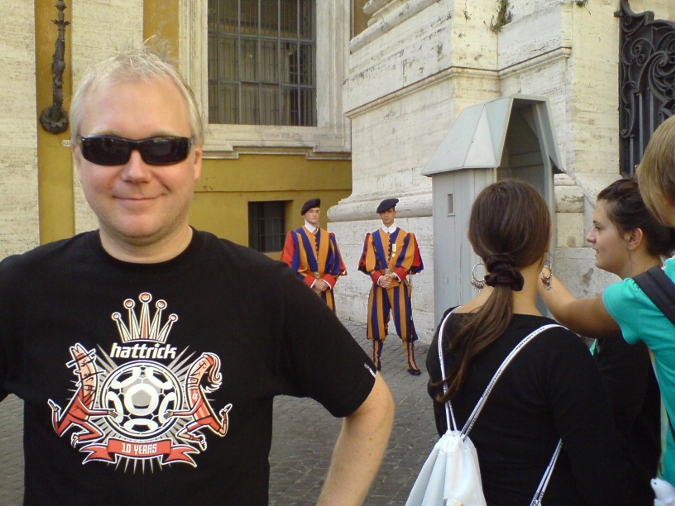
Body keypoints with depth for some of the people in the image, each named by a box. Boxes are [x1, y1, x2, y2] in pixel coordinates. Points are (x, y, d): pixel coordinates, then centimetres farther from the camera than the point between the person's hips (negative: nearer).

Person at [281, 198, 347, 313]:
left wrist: (326, 282, -9)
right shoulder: (295, 237, -1)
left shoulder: (329, 237, 11)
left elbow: (336, 264, 8)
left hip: (325, 293, 4)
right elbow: (290, 266, -7)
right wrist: (312, 282, -13)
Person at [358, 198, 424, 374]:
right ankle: (376, 360, 14)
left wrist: (394, 275, -17)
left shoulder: (407, 237, 4)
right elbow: (368, 263, 0)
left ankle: (411, 362, 4)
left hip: (399, 286, -1)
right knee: (377, 322, 3)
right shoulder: (372, 238, 7)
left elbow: (410, 263, -3)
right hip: (378, 286, 2)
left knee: (404, 322, -4)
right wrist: (379, 278, -16)